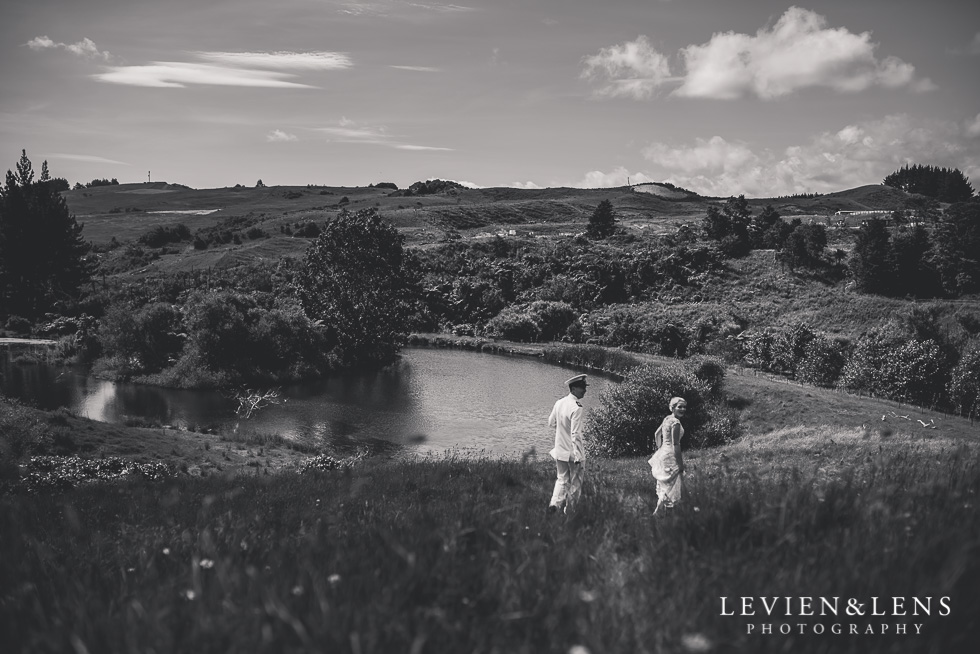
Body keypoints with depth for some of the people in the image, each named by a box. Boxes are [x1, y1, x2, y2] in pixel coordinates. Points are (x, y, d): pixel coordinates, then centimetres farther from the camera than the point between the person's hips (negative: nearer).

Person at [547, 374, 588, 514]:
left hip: (560, 450, 6)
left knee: (562, 479, 19)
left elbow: (551, 422, 14)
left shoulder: (559, 403, 0)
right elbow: (576, 434, -25)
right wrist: (578, 457, -23)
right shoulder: (577, 408, -22)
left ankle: (555, 502, 1)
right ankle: (569, 511, 19)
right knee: (575, 483, 11)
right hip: (573, 452, -6)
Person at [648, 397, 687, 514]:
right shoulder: (676, 423, -19)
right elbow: (675, 445, -21)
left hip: (662, 453, 10)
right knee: (671, 488, -2)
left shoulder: (667, 419, 8)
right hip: (670, 456, -10)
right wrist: (681, 465, -18)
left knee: (664, 487, 20)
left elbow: (657, 434, 20)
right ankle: (656, 512, -2)